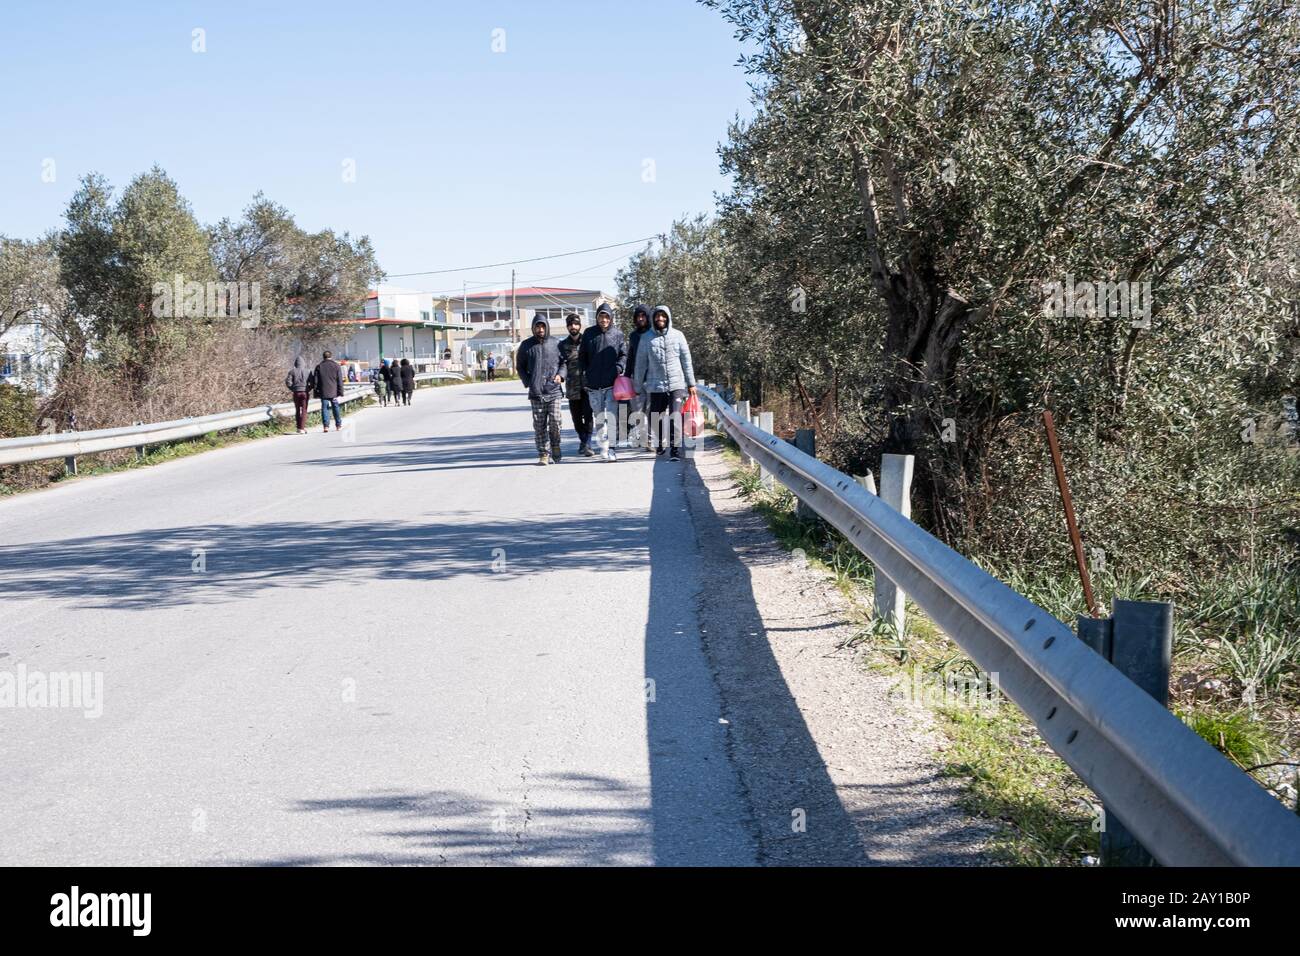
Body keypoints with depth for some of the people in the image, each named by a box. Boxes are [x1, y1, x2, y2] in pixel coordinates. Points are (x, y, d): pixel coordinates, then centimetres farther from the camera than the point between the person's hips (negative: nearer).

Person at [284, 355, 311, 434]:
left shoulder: (292, 371, -2)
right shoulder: (307, 371, -3)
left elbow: (288, 382, -7)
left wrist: (293, 389, 8)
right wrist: (309, 390, 7)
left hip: (296, 393, 1)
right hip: (305, 392, -1)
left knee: (297, 410, 13)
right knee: (304, 410, 0)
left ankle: (299, 427, 17)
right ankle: (302, 428, -8)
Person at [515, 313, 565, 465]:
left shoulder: (555, 343, 7)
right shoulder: (527, 345, 7)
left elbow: (564, 361, 14)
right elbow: (520, 366, 13)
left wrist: (560, 374, -5)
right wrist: (528, 382, 0)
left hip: (554, 390, 0)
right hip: (536, 392, 0)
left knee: (555, 420, -7)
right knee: (539, 424, -1)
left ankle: (555, 447, 15)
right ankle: (543, 454, 2)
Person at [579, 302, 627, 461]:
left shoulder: (618, 334, 4)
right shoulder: (589, 334, 7)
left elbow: (624, 355, 5)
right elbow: (582, 356, 12)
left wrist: (618, 368, -12)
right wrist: (584, 373, 2)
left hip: (612, 383, -2)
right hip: (593, 383, 2)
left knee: (612, 416, -12)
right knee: (598, 417, 10)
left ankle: (611, 448, -12)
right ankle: (603, 448, 20)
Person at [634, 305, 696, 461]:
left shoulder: (677, 336, 5)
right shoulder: (647, 338, 4)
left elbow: (686, 360, 7)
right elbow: (640, 364, 8)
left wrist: (691, 383, 6)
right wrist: (639, 386, 8)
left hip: (677, 384, -1)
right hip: (655, 386, 1)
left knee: (675, 416, -11)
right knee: (656, 418, 7)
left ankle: (676, 448, -10)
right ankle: (658, 444, 28)